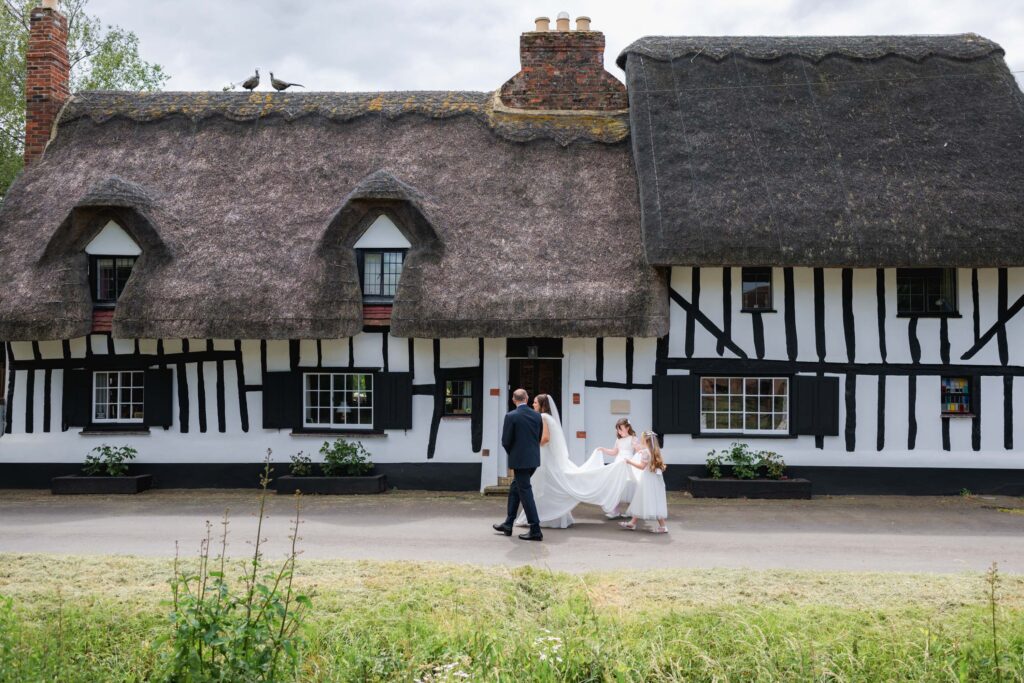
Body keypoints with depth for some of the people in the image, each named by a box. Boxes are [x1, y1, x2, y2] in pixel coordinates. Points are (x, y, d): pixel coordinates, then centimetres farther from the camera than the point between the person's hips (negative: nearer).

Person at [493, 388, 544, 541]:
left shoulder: (511, 416, -12)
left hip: (519, 460, -7)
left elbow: (506, 441, -8)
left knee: (525, 492, -2)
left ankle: (535, 530, -2)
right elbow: (539, 438, 9)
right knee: (514, 489, 19)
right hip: (534, 460, 7)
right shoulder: (537, 416, 5)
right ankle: (508, 524, 26)